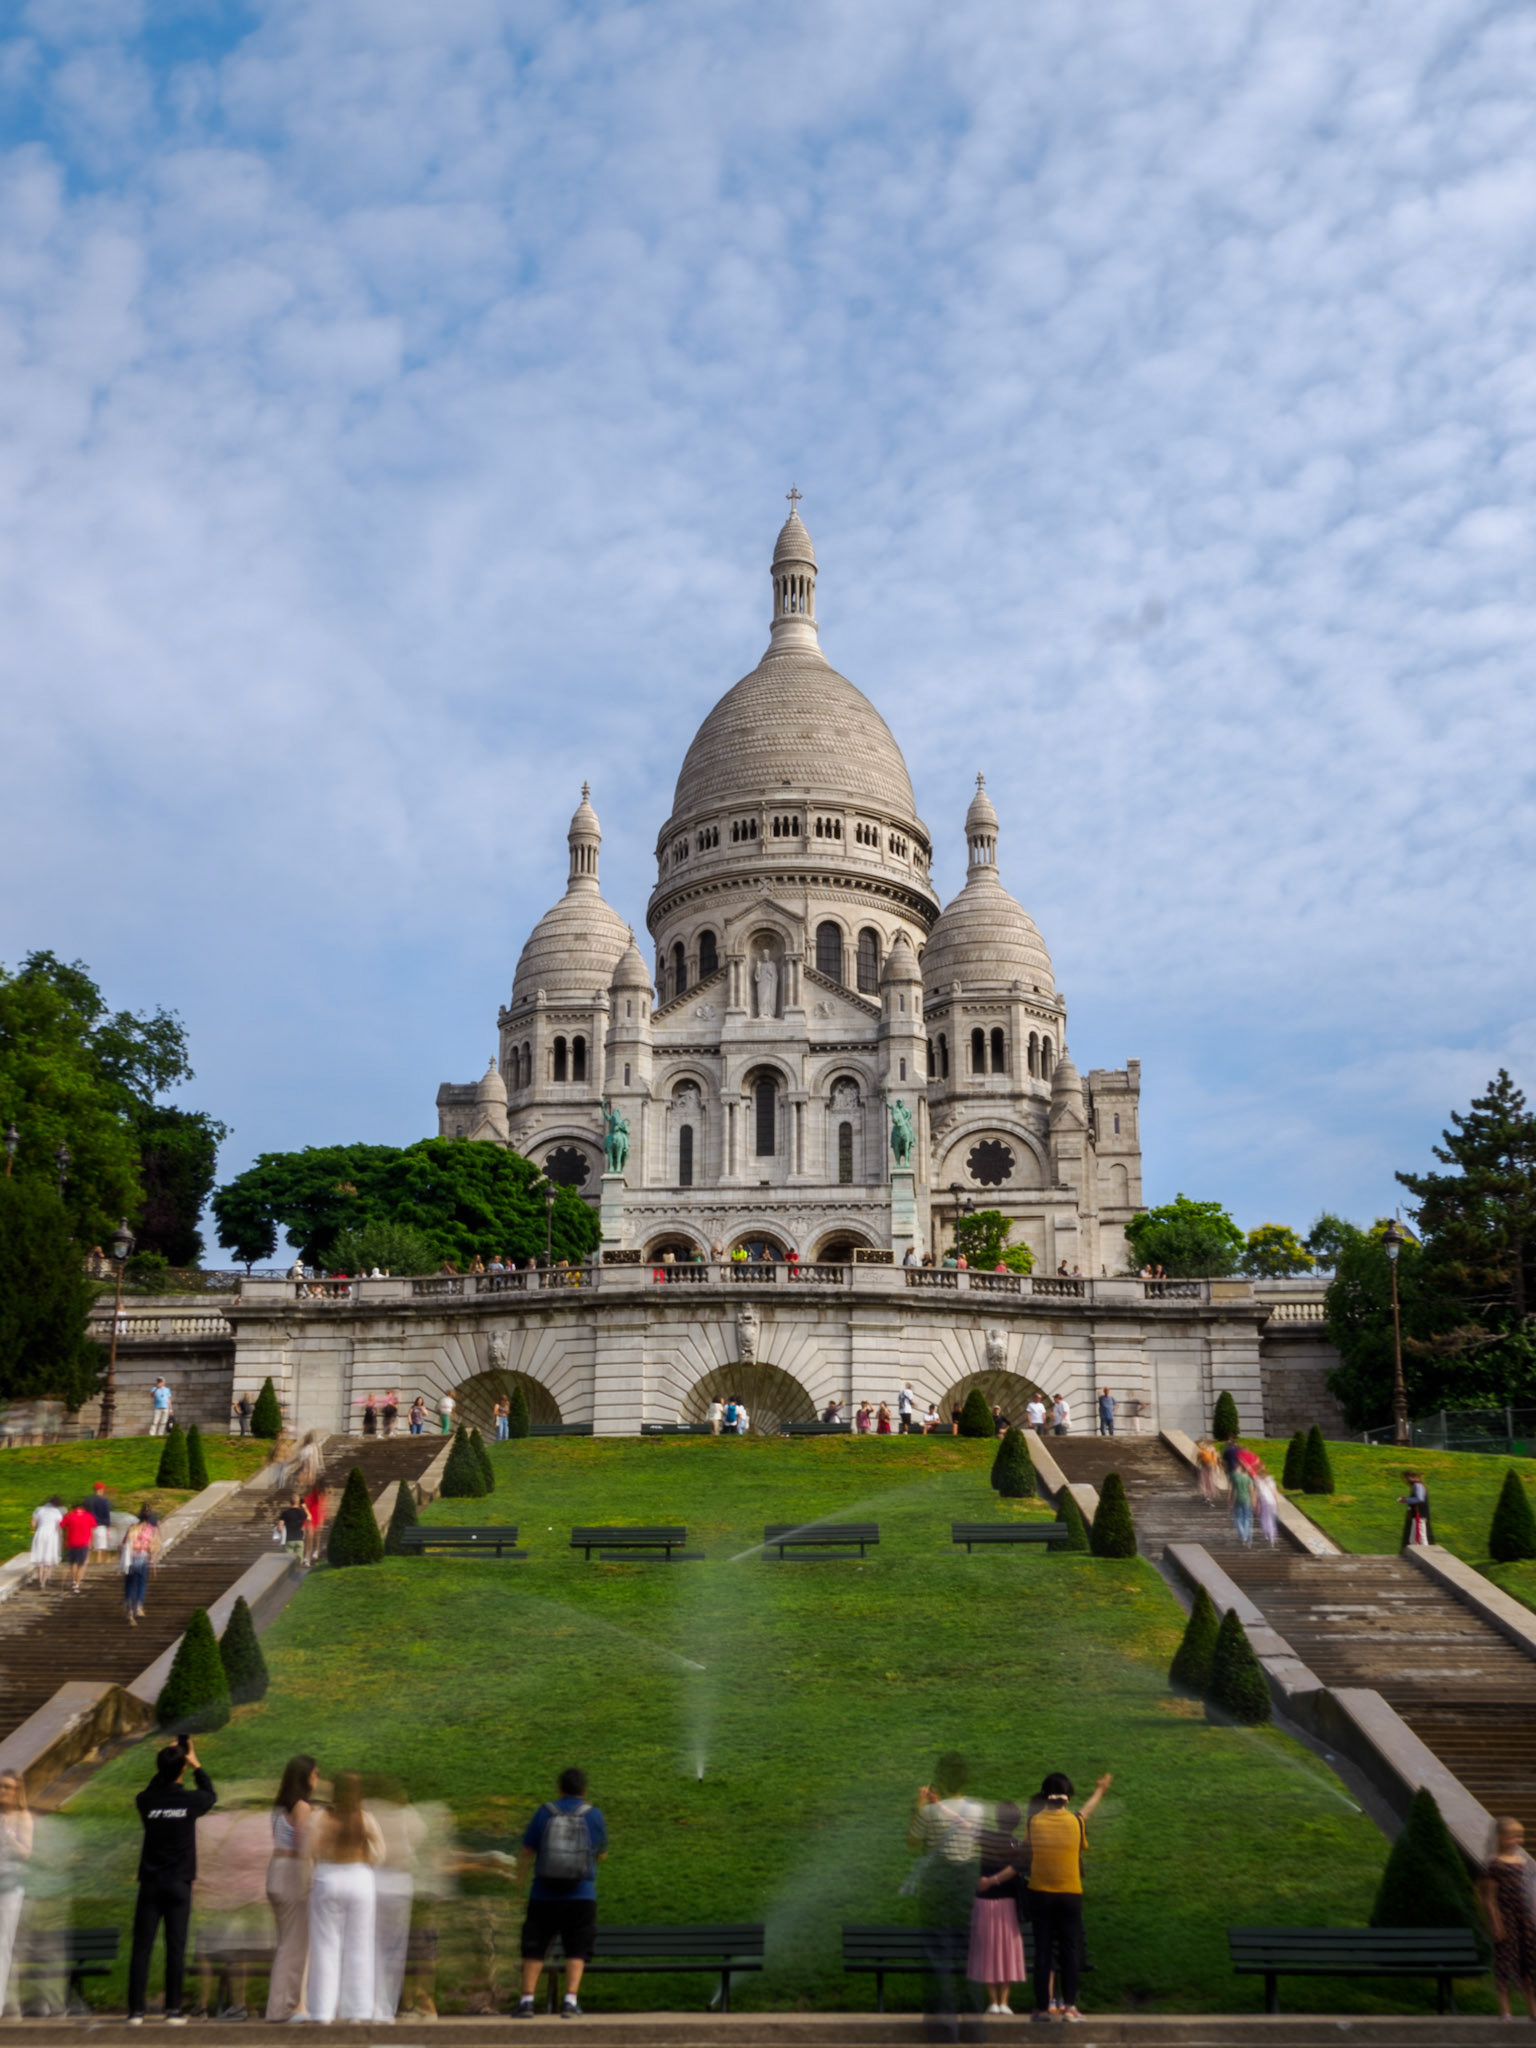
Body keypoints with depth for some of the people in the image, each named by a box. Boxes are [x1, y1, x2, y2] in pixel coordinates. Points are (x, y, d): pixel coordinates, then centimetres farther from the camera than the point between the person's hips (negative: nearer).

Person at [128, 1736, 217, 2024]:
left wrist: (168, 1761, 19)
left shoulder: (146, 1801, -4)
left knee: (141, 1948, 4)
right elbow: (210, 1794, 17)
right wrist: (195, 1764, 20)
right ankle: (173, 2010, 3)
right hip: (179, 1884, -1)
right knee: (175, 1948, 2)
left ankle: (135, 2011, 2)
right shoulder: (191, 1800, -7)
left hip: (150, 1884, 1)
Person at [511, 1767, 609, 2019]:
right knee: (576, 1950, 7)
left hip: (544, 1895, 1)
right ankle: (571, 2001, -3)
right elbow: (602, 1855, 11)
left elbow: (526, 1853, 2)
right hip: (582, 1895, 0)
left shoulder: (545, 1812, 0)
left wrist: (520, 1880, 14)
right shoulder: (594, 1815, 0)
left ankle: (526, 2000, 6)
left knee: (534, 1948, 10)